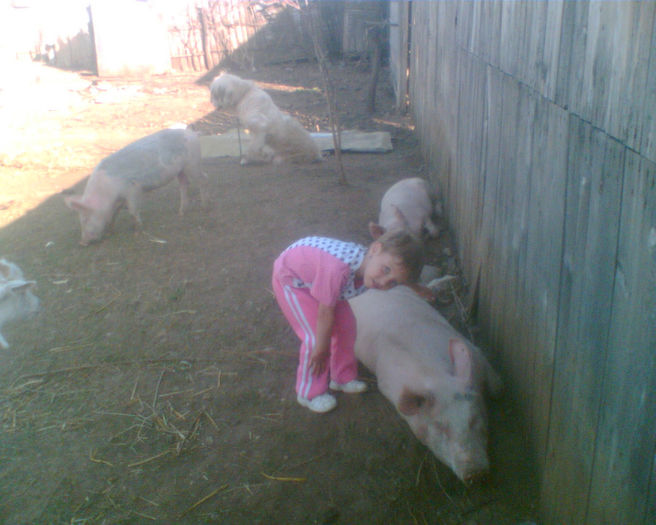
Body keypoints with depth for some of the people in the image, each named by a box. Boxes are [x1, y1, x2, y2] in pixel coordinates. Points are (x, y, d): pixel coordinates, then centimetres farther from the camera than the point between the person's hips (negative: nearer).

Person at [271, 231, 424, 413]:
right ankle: (309, 393, 13)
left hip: (316, 274, 7)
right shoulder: (339, 268, -47)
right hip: (290, 279, -7)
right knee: (315, 336, -10)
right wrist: (322, 349, -19)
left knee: (346, 324, 9)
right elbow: (325, 312, -32)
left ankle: (342, 377, 31)